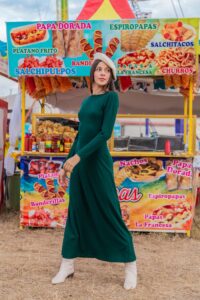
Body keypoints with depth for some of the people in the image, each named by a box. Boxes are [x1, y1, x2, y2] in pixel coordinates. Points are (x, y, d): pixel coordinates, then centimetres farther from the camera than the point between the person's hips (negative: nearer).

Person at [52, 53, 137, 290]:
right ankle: (67, 265, 20)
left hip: (98, 161, -7)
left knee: (108, 212, -2)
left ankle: (130, 265, 11)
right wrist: (66, 164, 16)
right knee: (76, 212, 10)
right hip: (78, 162, 7)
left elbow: (105, 133, -15)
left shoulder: (111, 97, -5)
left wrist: (78, 157, -21)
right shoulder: (86, 101, 15)